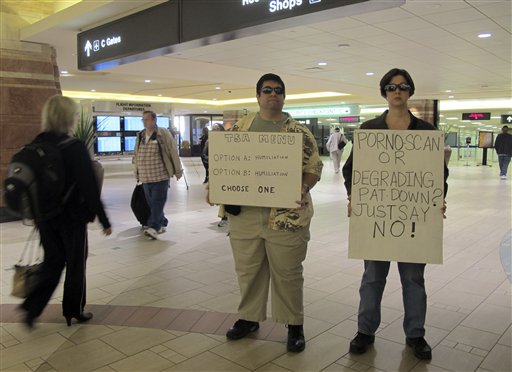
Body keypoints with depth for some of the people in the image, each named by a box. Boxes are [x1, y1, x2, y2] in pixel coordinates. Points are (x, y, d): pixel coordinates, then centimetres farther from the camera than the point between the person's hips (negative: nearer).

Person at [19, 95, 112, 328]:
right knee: (75, 264, 12)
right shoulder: (75, 147, -18)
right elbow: (89, 188, -19)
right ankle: (74, 311, 25)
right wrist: (104, 220, -12)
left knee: (53, 261, 21)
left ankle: (32, 306, 11)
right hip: (72, 217, -5)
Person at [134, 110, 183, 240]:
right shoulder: (140, 136, 12)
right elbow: (137, 155, 18)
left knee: (157, 202, -8)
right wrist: (137, 172, 19)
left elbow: (173, 152, -4)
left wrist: (178, 170, -2)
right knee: (152, 203, 11)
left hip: (160, 176, -6)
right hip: (145, 177, 6)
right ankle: (162, 224, 24)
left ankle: (154, 227, -7)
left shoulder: (163, 133, -5)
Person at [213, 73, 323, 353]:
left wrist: (303, 189, -18)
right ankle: (249, 317, 34)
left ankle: (295, 324, 24)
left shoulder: (299, 132, 2)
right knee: (248, 269, 15)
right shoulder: (240, 127, 9)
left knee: (287, 272, 7)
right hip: (245, 212, 3)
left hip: (286, 214, -2)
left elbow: (314, 168, 0)